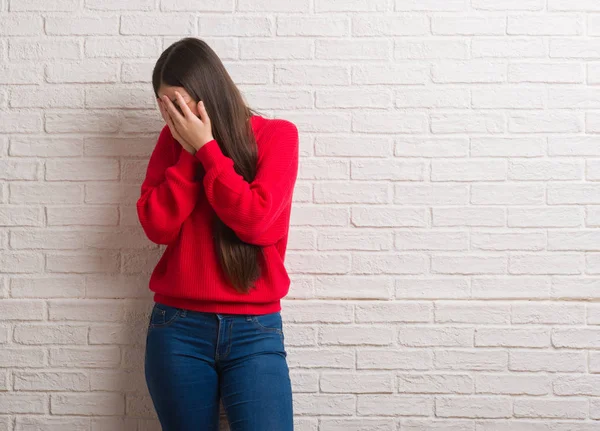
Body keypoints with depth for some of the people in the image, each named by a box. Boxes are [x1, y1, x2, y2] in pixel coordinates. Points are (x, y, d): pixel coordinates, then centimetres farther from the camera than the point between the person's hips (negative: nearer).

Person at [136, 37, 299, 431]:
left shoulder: (276, 135, -1)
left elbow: (254, 220, -14)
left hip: (255, 330, -2)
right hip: (178, 328, 2)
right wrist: (189, 151, -8)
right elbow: (157, 226, -3)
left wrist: (206, 147, -11)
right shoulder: (175, 139, 8)